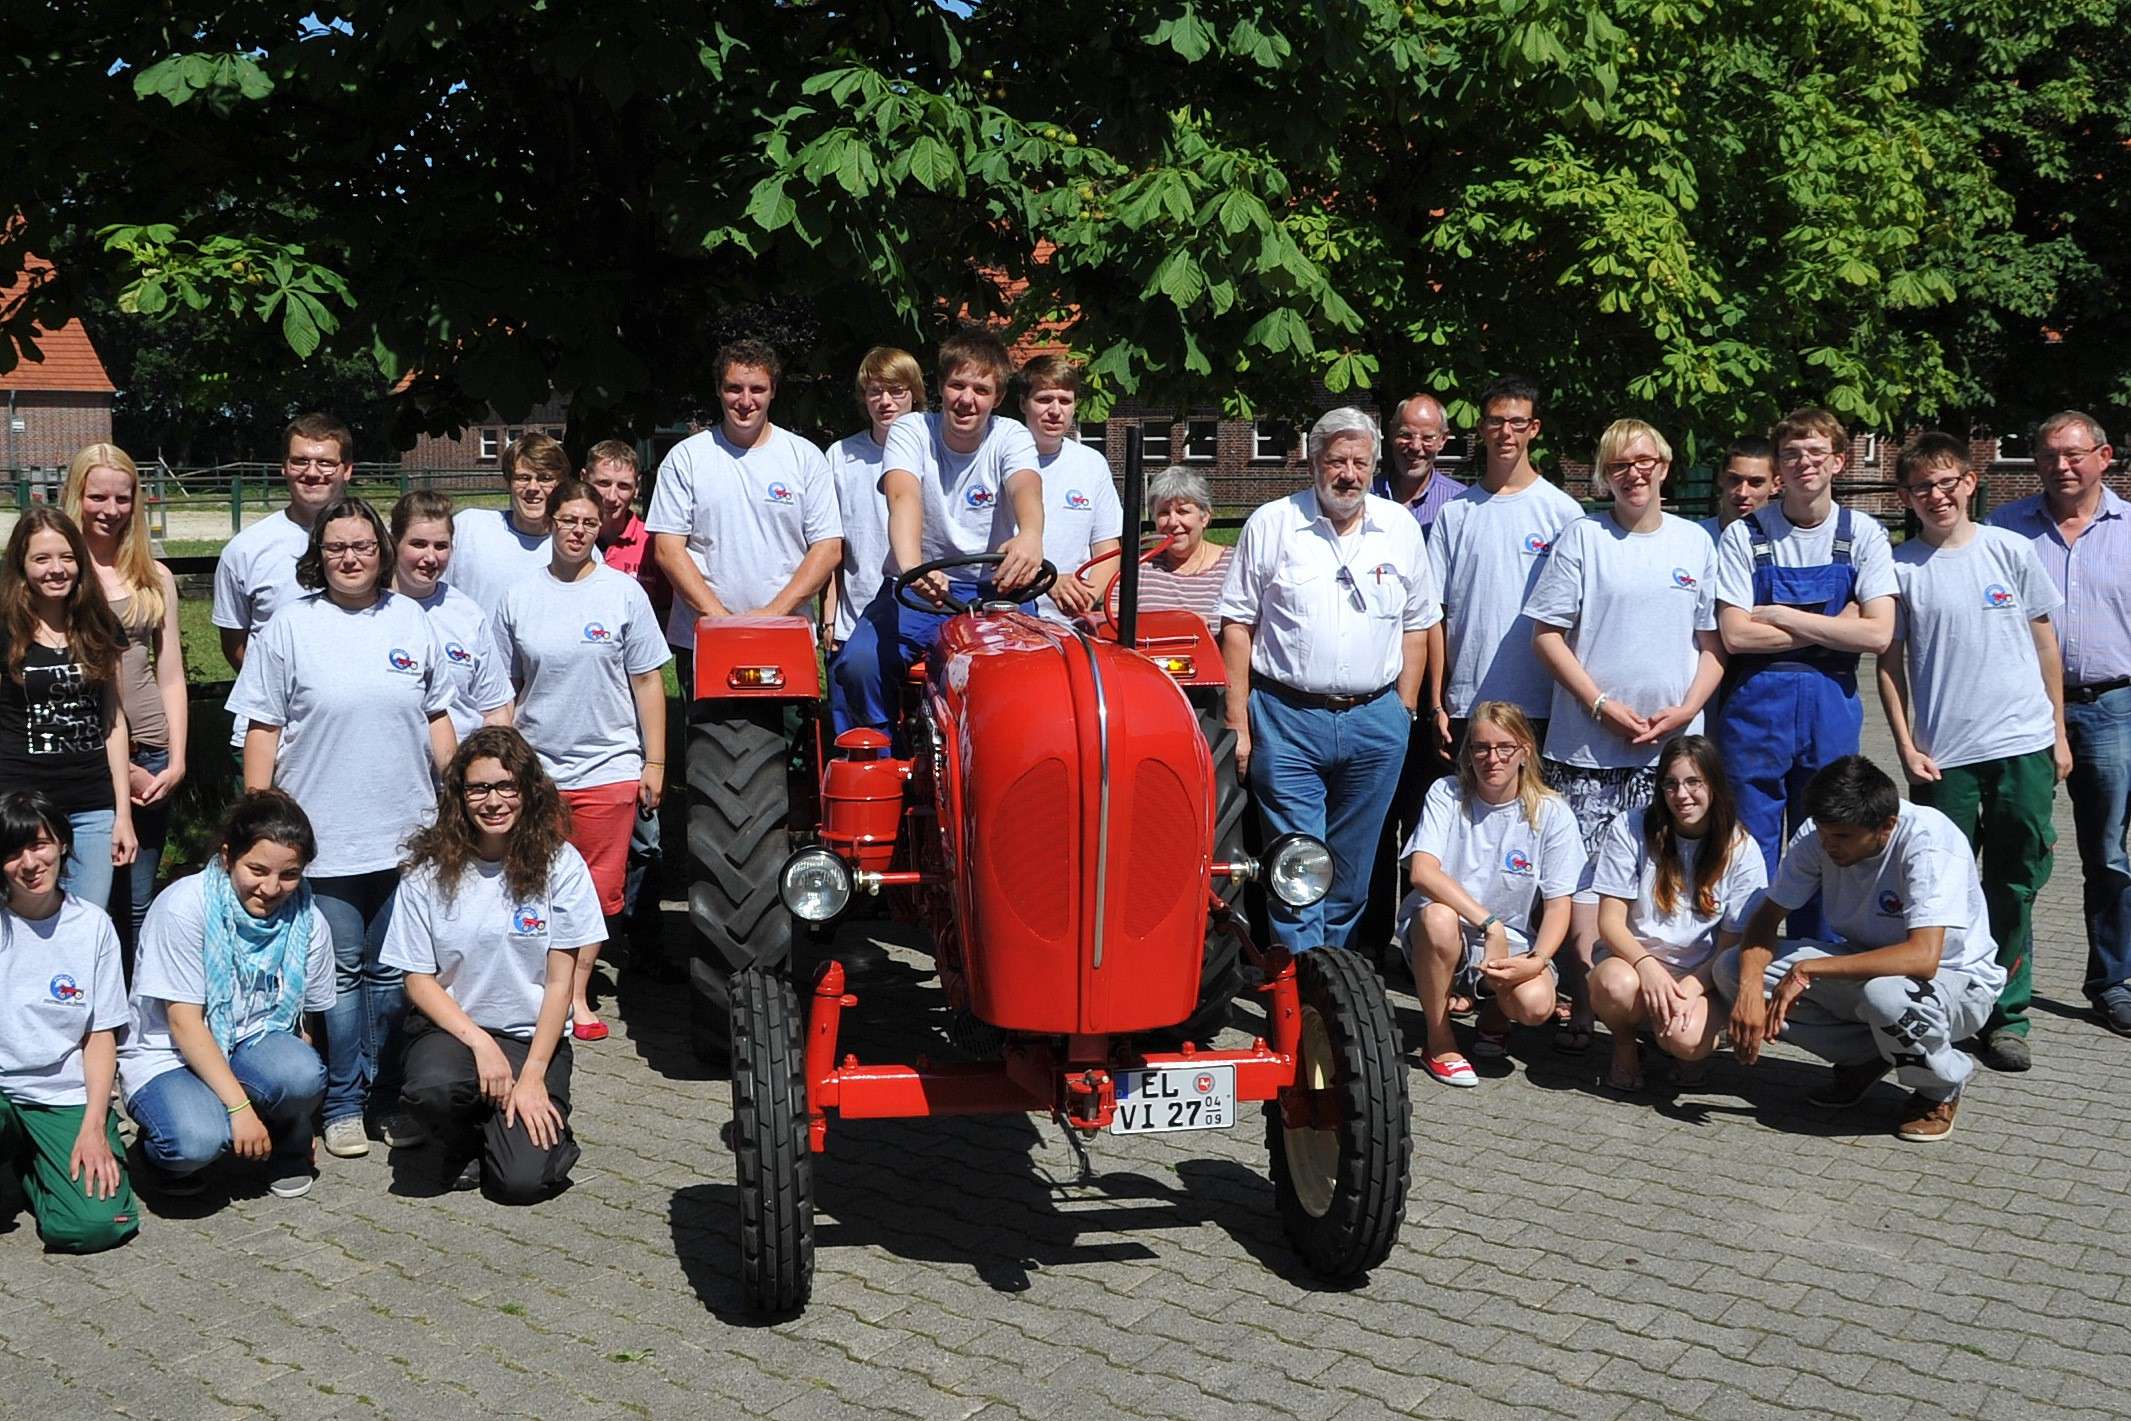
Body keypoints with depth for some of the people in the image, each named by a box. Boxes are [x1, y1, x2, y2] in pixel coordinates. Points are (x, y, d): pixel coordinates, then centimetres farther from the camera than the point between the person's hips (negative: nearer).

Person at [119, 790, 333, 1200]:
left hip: (251, 1046, 3)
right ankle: (164, 1155, 4)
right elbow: (184, 1023, -19)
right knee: (197, 1140, -35)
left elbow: (304, 1020, 1)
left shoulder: (308, 922, -5)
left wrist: (300, 1105, -9)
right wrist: (240, 1107, -24)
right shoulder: (184, 905, -18)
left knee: (301, 1072, -32)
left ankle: (288, 1149, 2)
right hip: (168, 1056, -3)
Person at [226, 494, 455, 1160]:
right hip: (322, 837, -2)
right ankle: (343, 1103, 16)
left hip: (406, 833, 3)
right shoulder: (290, 626, -1)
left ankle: (386, 1097, 21)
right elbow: (263, 729, 0)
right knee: (340, 973, 4)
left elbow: (437, 717, 15)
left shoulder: (410, 621, 8)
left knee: (393, 974, 9)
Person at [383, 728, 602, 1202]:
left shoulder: (558, 863, -7)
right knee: (434, 1086, -35)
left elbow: (560, 982, -6)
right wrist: (480, 1042, -17)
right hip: (449, 1026, 1)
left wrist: (533, 1076, -12)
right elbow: (418, 981, -3)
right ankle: (463, 1145, 2)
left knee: (523, 1180, -20)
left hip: (532, 1035, -1)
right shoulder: (428, 870, -5)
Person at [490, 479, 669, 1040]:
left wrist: (655, 762, 1)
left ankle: (577, 995, 15)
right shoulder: (519, 599, 4)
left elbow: (647, 682, 3)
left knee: (598, 890, 4)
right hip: (534, 769, 1)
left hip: (608, 767, -1)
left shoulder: (624, 593, 0)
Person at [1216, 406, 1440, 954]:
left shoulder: (1400, 527, 8)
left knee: (1352, 872, 11)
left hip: (1375, 721, 3)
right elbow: (1237, 626, -1)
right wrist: (1238, 723, -5)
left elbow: (1417, 625, 14)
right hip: (1287, 719, -3)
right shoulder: (1272, 524, 0)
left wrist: (1404, 712, 8)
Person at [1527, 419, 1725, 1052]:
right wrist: (1603, 706, -9)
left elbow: (1714, 641, 12)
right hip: (1587, 744, -2)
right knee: (1583, 877, -4)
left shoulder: (1695, 542, 11)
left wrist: (1686, 710, -4)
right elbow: (1546, 634, -1)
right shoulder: (1582, 537, 2)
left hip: (1673, 745, 3)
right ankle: (1581, 1010, 4)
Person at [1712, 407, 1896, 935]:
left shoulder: (1863, 535, 3)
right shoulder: (1745, 536, -1)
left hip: (1831, 708, 1)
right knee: (1750, 851, 3)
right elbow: (1735, 635, -10)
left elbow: (1877, 634, -8)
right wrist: (1833, 627, -9)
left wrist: (1783, 617, -11)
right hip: (1756, 707, -1)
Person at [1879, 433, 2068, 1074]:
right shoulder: (1900, 568, 1)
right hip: (1942, 754, -1)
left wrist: (2058, 731, 8)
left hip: (2023, 746, 1)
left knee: (2015, 887, 6)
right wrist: (1906, 747, -2)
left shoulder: (2011, 550, 3)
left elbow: (2044, 642, 10)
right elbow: (1890, 663, 4)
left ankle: (2006, 1015, 16)